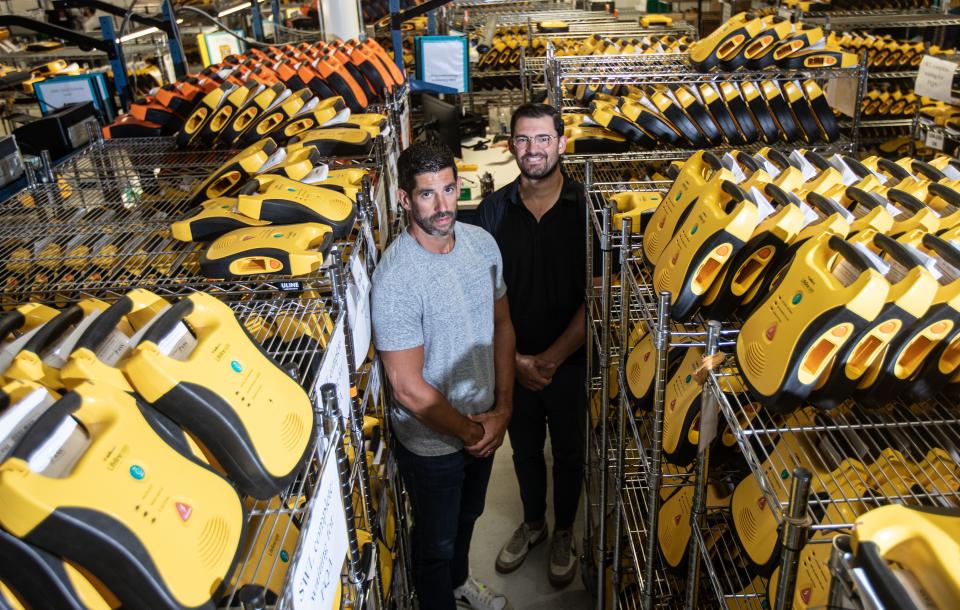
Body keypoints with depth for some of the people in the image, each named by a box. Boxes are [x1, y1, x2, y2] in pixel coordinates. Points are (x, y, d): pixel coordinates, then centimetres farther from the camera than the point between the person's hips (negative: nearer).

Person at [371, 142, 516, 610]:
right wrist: (468, 432, -14)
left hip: (483, 425, 7)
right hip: (431, 440, -6)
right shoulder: (396, 278, -29)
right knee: (437, 539, 19)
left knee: (467, 516, 32)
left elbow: (502, 325, 2)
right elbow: (409, 388, -25)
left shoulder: (482, 243, -8)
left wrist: (502, 409, -5)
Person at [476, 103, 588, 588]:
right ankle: (533, 523, 47)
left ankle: (564, 533, 42)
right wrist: (515, 358, -14)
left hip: (571, 362, -2)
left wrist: (552, 357, -19)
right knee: (525, 450, 22)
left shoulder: (585, 208, -13)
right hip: (513, 362, 2)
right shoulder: (494, 210, -6)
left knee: (568, 454, 18)